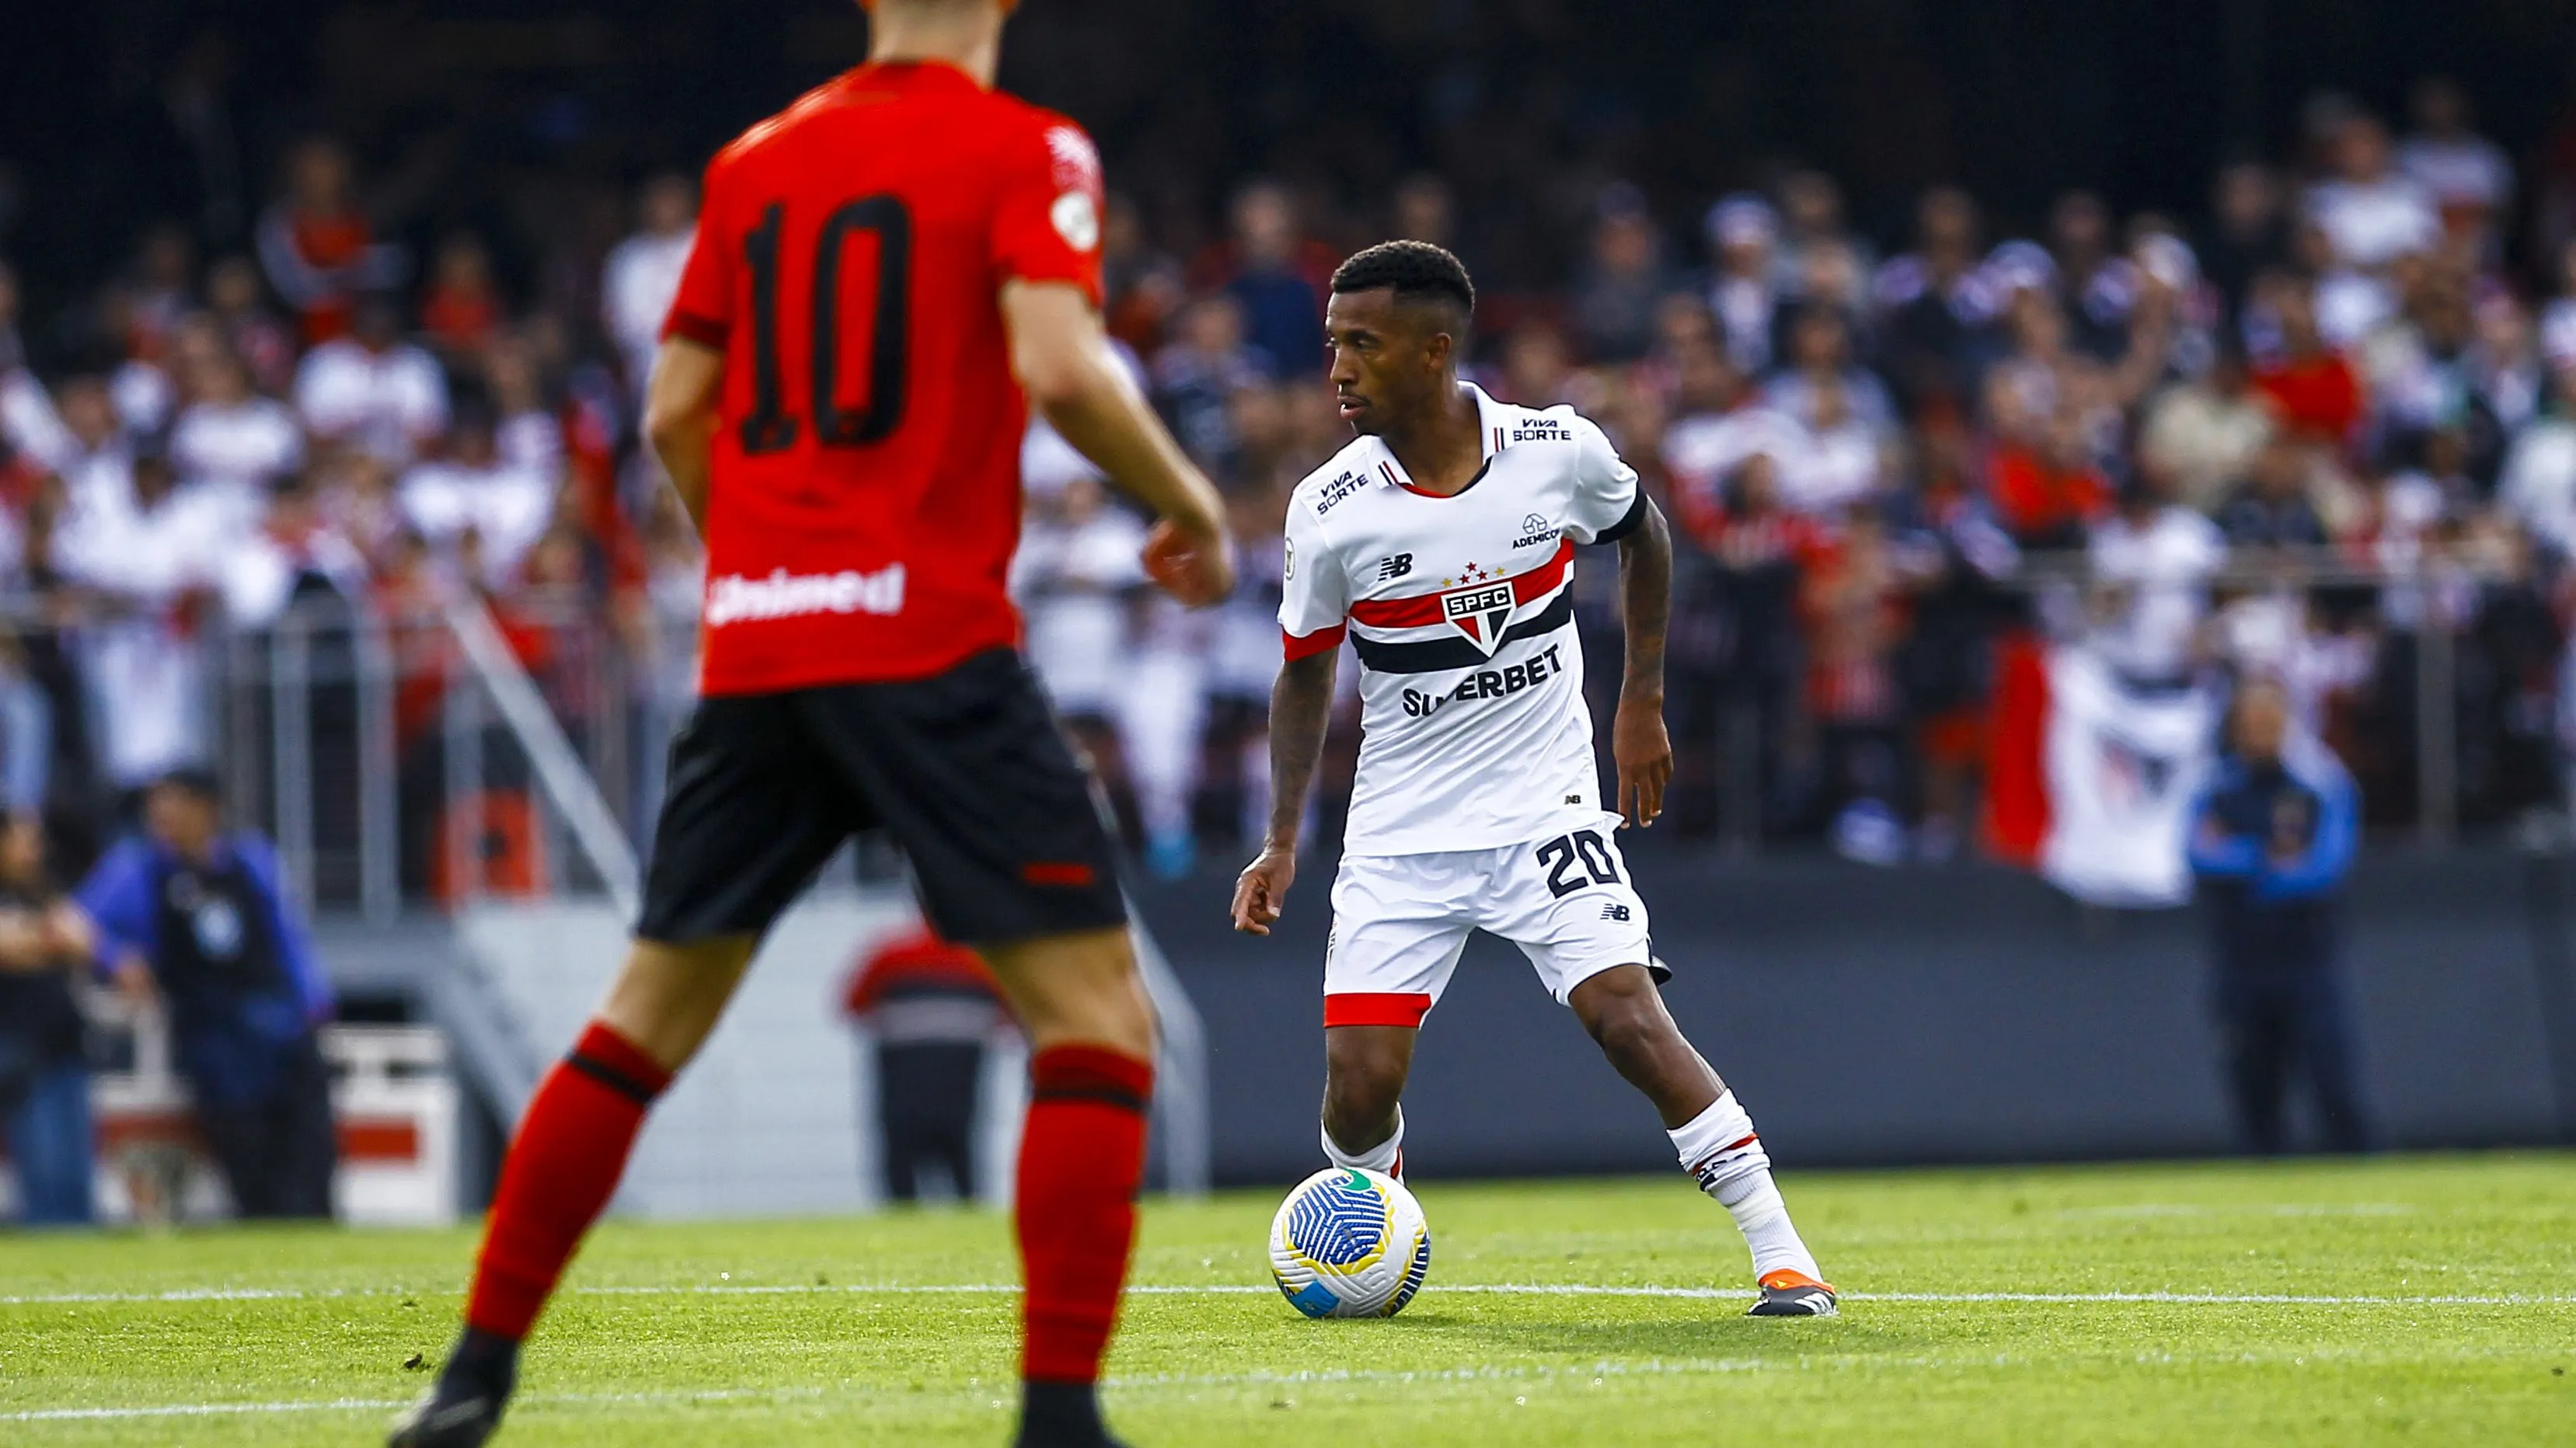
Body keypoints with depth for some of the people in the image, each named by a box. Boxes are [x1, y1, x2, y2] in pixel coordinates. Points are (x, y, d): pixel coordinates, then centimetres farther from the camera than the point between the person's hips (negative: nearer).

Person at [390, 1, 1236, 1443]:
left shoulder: (756, 162, 15)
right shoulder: (1027, 150, -1)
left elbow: (675, 415, 16)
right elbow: (1060, 368, -16)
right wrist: (1190, 505, -1)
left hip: (753, 643, 6)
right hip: (929, 639, -6)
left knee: (653, 1011, 15)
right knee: (1095, 1006, -2)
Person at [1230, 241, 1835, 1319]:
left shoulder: (1559, 452, -11)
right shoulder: (1331, 511, -10)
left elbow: (1641, 532, 13)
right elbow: (1305, 671, 7)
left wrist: (1641, 703, 14)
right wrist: (1283, 841, 4)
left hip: (1542, 812, -1)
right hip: (1399, 834, 1)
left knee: (1628, 1019, -18)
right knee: (1360, 1087, -7)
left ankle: (1782, 1256, -11)